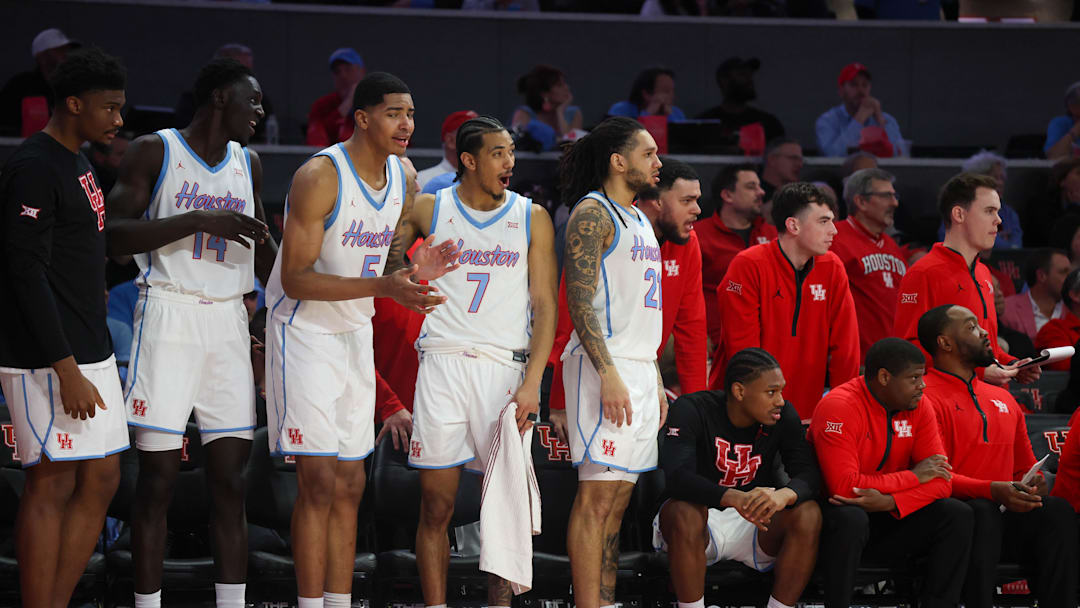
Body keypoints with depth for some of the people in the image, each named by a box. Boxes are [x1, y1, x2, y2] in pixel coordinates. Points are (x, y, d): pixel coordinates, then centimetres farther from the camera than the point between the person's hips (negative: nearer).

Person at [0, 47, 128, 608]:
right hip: (45, 360, -10)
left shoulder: (76, 162, 15)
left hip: (89, 350, 10)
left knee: (101, 481, 10)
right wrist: (66, 371, -22)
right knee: (52, 486, -7)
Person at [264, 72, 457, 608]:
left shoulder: (404, 180, 4)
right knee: (319, 482, -10)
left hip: (356, 333, 7)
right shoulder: (320, 177, -19)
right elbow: (296, 280, -22)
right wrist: (384, 286, -29)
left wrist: (412, 271, -7)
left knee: (349, 483, 7)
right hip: (305, 330, -7)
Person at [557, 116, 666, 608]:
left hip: (639, 369, 9)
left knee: (618, 496, 8)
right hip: (605, 367, -9)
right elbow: (581, 300, -16)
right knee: (597, 495, -11)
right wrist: (609, 373, -23)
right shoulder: (593, 213, -8)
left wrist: (656, 381, 21)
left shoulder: (638, 219, 20)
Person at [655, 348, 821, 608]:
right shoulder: (692, 410, -16)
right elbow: (677, 477, -30)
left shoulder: (783, 416, -3)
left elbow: (808, 474, -12)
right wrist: (736, 499, -47)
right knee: (683, 512, -37)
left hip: (756, 523, 3)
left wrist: (785, 495, -38)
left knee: (808, 514, -25)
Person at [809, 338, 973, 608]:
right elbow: (843, 485, -30)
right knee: (850, 518, -39)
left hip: (887, 516, 6)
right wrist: (913, 477, -18)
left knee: (957, 514, -14)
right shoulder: (839, 407, -20)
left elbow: (941, 481, -6)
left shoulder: (918, 408, 0)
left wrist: (889, 501, -26)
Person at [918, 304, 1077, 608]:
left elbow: (1025, 466, 32)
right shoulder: (926, 398, 0)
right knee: (983, 513, -39)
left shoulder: (1003, 399, 26)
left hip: (1008, 513, 6)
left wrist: (1034, 486, 6)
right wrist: (992, 490, -23)